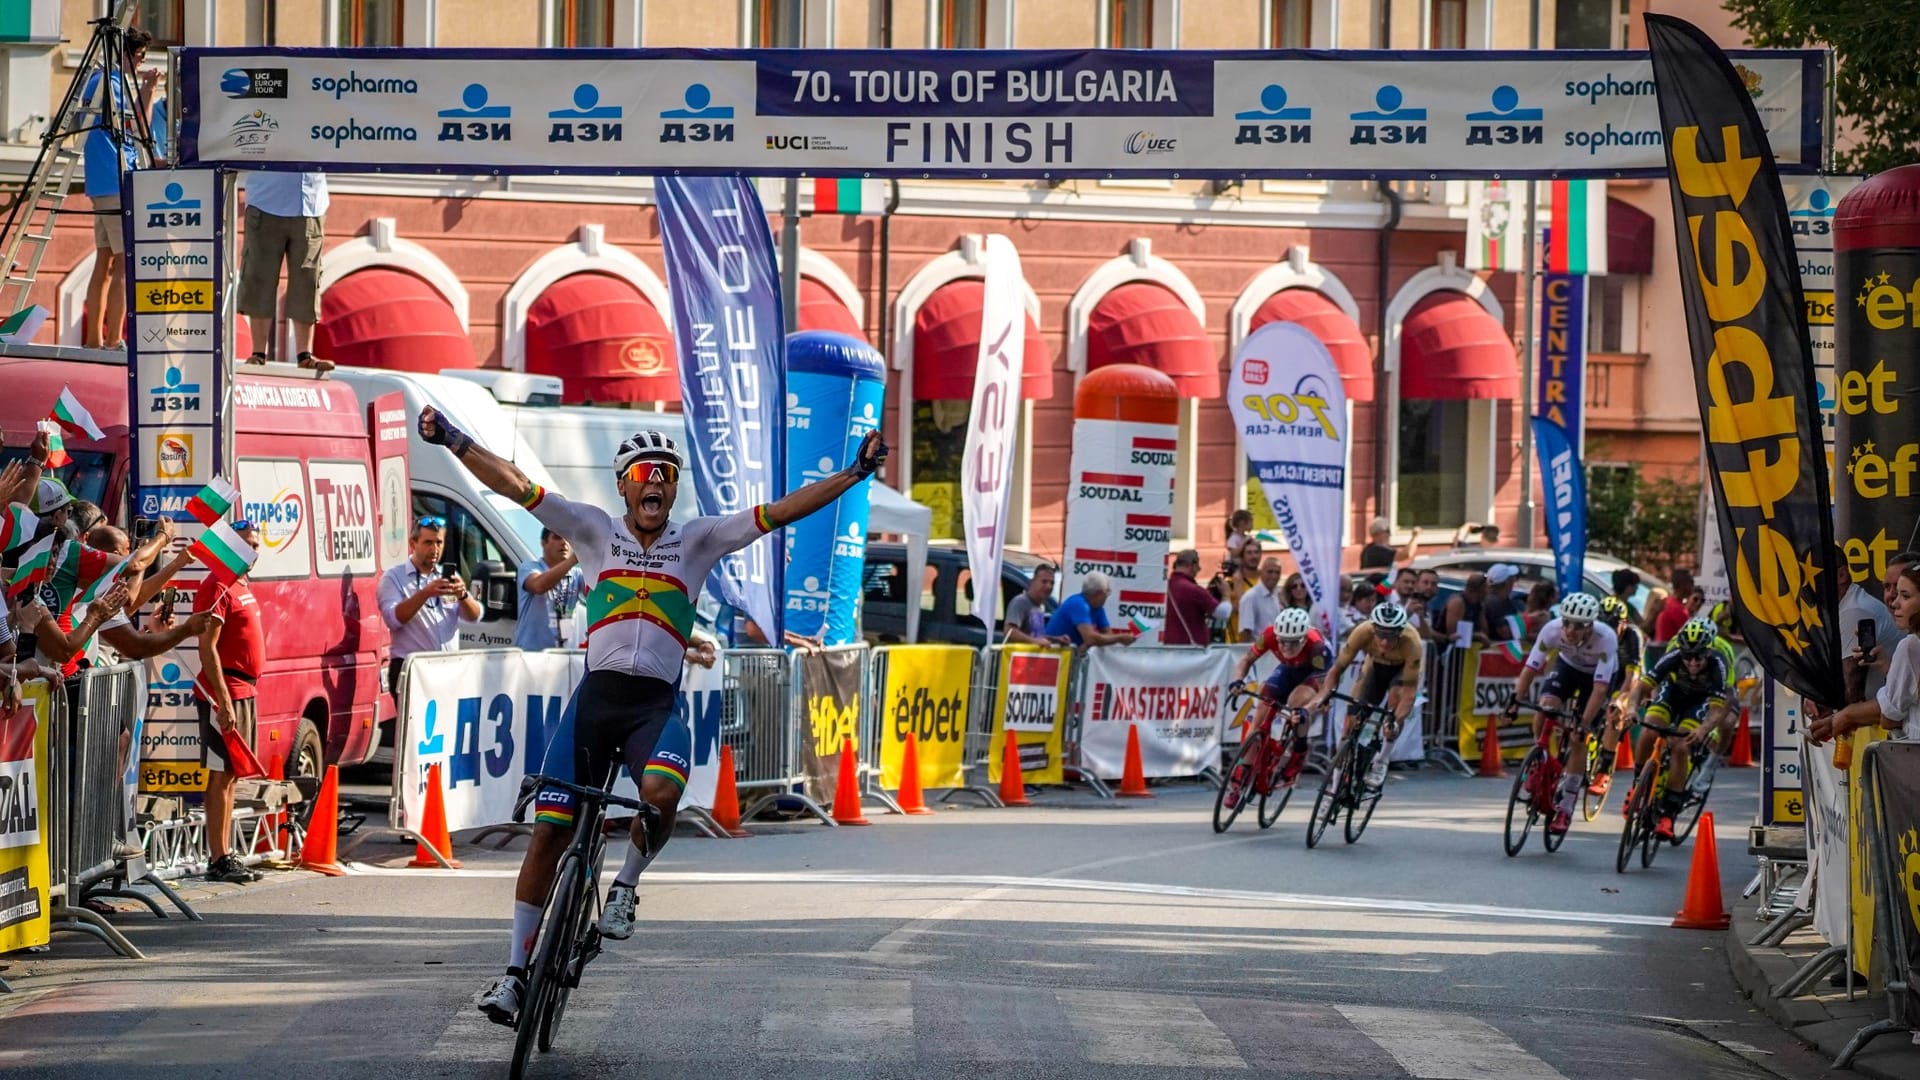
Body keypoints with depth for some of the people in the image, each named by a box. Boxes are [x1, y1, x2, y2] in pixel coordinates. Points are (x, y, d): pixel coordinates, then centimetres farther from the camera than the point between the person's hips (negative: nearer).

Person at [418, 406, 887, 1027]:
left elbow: (780, 512, 1)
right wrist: (452, 442, -8)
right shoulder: (596, 531, 7)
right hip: (596, 697, 1)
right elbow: (516, 487, 1)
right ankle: (516, 971, 5)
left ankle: (623, 888, -2)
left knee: (661, 795, -32)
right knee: (548, 832, -4)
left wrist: (854, 474, -7)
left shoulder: (696, 541, 8)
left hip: (657, 706, -1)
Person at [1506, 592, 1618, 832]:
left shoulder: (1606, 639, -39)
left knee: (1578, 739, -10)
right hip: (1567, 665, 3)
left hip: (1597, 674, -3)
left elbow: (1600, 687, -40)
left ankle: (1565, 808, -1)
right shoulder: (1553, 630, -32)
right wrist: (1515, 701, -37)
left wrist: (1583, 723, -45)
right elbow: (1530, 668, -27)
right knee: (1545, 708, -26)